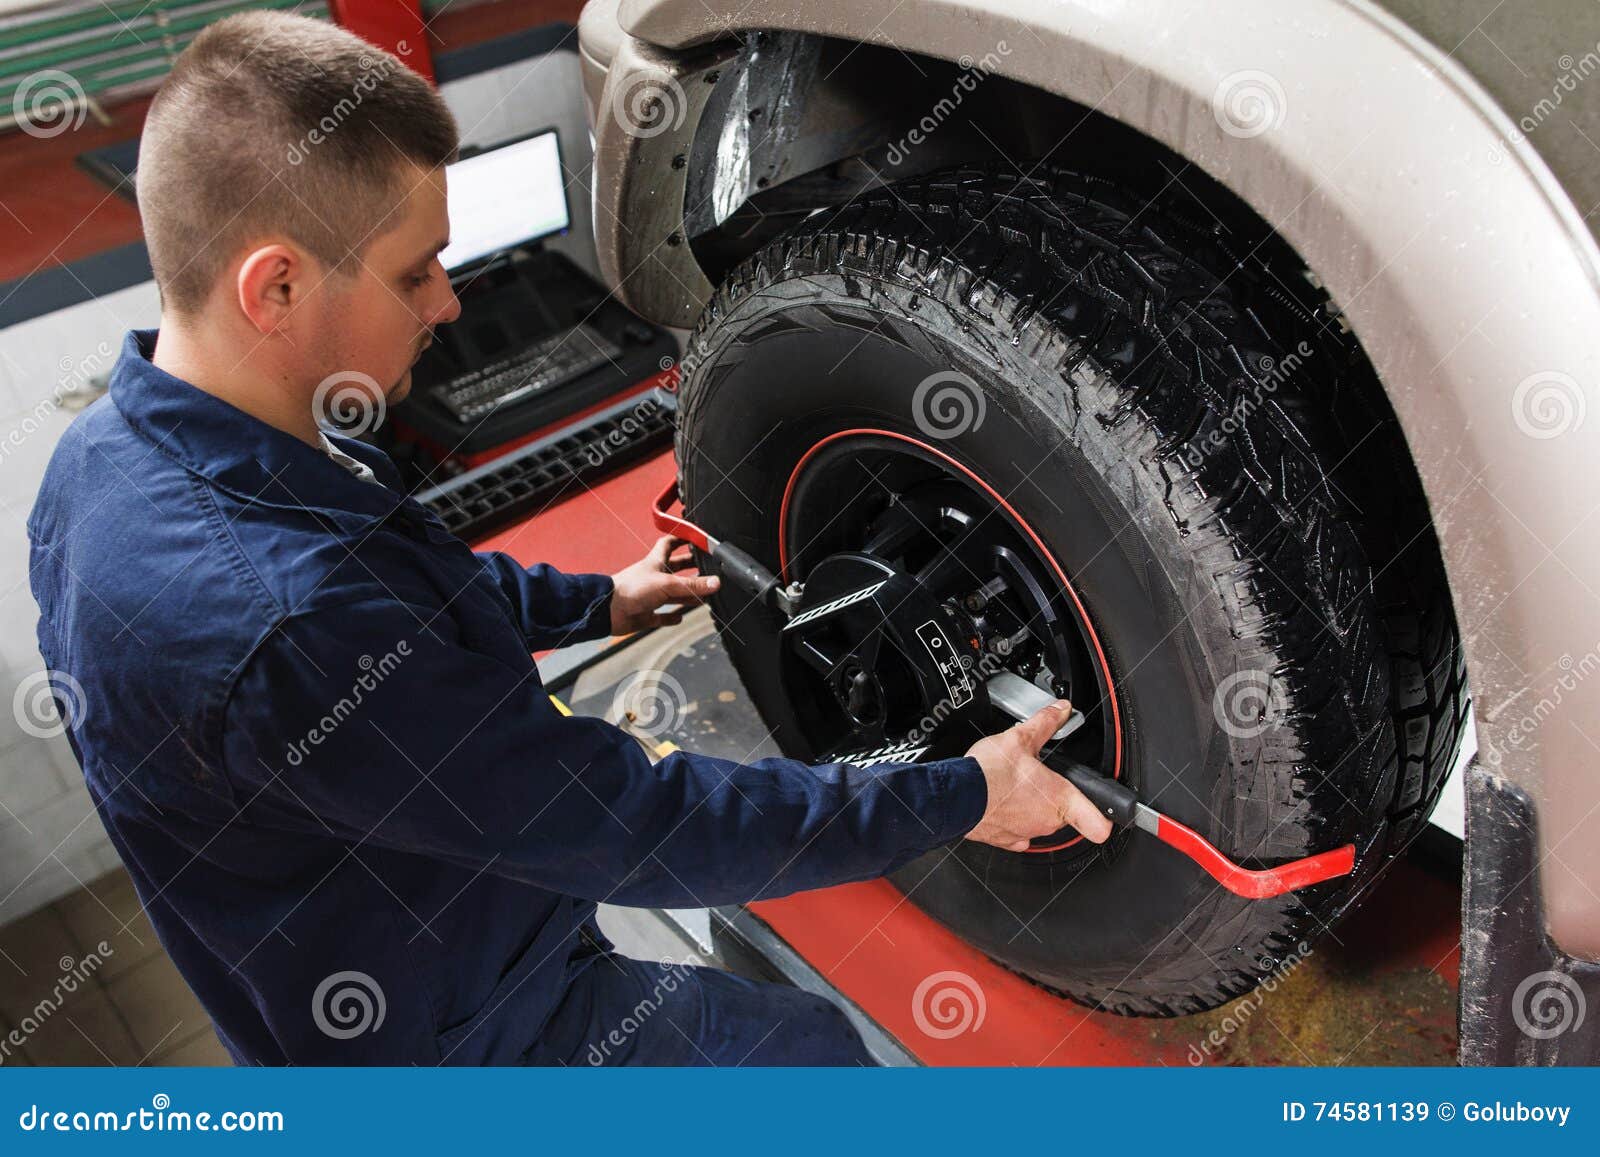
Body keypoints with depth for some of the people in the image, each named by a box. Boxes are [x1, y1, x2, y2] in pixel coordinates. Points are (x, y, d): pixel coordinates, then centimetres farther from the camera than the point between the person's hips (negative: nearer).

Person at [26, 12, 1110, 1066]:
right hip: (458, 1037, -8)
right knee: (811, 1040, 7)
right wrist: (957, 799, -25)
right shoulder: (282, 626, -41)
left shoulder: (113, 451, -9)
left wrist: (600, 601, 14)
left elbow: (401, 586, 8)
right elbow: (621, 828, -34)